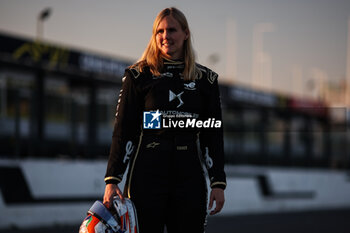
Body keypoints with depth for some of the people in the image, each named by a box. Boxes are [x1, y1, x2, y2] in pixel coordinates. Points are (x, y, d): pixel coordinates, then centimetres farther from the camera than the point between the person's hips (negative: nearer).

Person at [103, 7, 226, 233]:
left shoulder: (205, 79, 10)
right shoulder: (138, 76, 4)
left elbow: (214, 134, 11)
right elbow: (122, 131, 1)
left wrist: (218, 182, 4)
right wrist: (112, 180, -6)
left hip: (190, 178, 2)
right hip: (146, 177, -2)